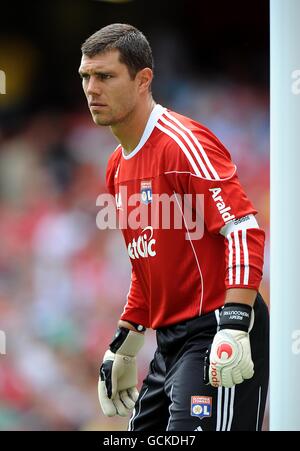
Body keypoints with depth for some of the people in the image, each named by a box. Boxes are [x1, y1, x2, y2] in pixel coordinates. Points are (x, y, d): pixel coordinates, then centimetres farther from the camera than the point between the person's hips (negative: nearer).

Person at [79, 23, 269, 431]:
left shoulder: (183, 142, -13)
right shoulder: (118, 167, 15)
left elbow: (245, 231, -20)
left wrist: (233, 326, -28)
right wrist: (124, 346, 26)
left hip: (218, 339, -9)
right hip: (169, 343, 9)